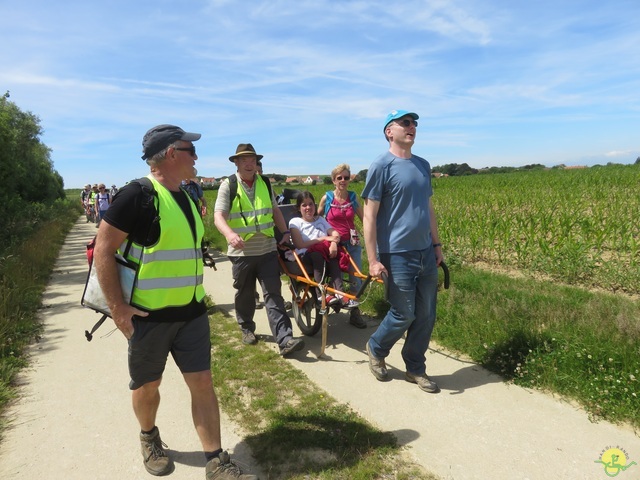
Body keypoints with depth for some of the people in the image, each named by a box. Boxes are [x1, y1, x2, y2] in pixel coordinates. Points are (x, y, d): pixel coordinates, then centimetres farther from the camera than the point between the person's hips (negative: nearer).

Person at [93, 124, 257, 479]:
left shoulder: (186, 199, 9)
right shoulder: (137, 195, -15)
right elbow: (103, 250, -15)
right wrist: (117, 307, -17)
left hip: (191, 311, 6)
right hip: (148, 315, -6)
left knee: (202, 382, 5)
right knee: (148, 384, 14)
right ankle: (149, 438, 42)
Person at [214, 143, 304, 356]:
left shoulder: (265, 183, 10)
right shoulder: (228, 185, -4)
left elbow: (275, 210, 20)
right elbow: (218, 215, -15)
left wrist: (285, 231, 9)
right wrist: (230, 233, -34)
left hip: (267, 249, 2)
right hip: (242, 251, -2)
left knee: (273, 294, -4)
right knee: (244, 294, 13)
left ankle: (285, 340, -8)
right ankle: (247, 328, 36)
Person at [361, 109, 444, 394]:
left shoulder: (423, 165, 12)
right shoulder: (381, 166, -8)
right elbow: (370, 215, -11)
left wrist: (436, 244, 17)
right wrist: (373, 260, -14)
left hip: (426, 253, 6)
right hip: (398, 255, -6)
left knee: (426, 316, 9)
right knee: (403, 315, 2)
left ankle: (415, 369, 27)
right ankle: (376, 349, 30)